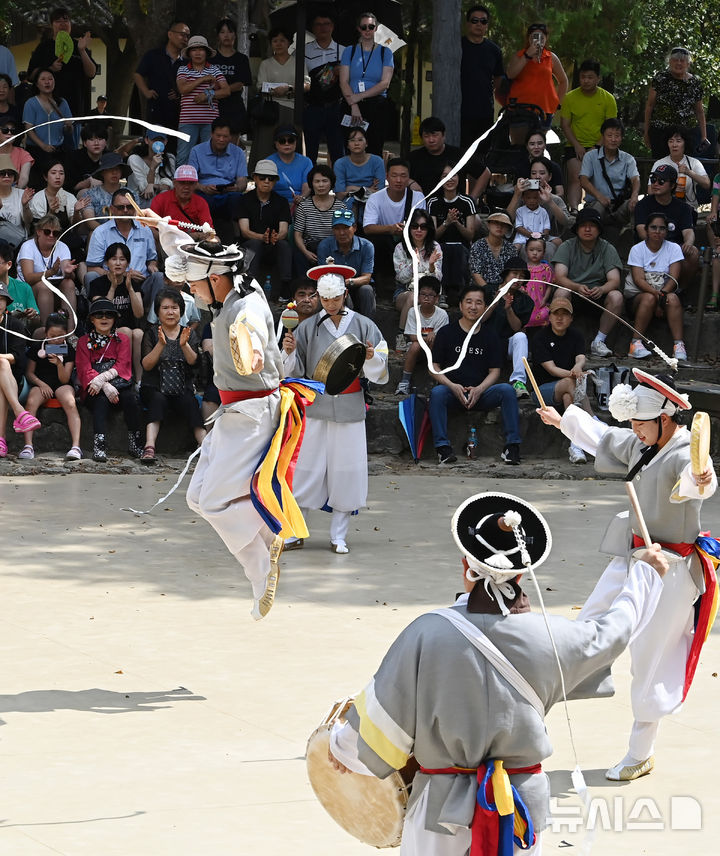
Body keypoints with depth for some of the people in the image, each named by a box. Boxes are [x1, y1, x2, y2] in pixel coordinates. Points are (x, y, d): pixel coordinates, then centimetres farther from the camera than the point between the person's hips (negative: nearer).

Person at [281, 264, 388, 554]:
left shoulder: (363, 326, 2)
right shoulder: (309, 328, 4)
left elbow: (378, 372, 1)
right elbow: (295, 370, 6)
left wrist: (371, 357, -20)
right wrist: (290, 353, -13)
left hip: (349, 408, 0)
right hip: (315, 407, 0)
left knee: (345, 470, 2)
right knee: (307, 469, 0)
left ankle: (338, 536, 12)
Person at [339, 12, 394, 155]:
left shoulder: (385, 52, 8)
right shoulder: (350, 51, 11)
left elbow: (385, 83, -2)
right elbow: (343, 82, 2)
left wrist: (359, 96, -11)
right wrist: (354, 106, -12)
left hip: (377, 107, -1)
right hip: (353, 107, 1)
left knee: (374, 151, -5)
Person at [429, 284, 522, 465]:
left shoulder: (490, 336, 11)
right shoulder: (446, 333, 7)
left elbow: (494, 371, 8)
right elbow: (434, 367, 3)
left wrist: (479, 389, -13)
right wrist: (453, 386, -15)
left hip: (480, 394, 1)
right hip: (453, 393, -1)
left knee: (507, 390, -26)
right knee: (437, 393, -34)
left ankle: (512, 446, -25)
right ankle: (442, 447, -35)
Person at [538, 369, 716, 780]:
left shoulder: (684, 454, -23)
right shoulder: (642, 445, 5)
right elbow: (604, 437, 25)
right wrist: (564, 420, 40)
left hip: (671, 571, -8)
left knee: (651, 661, 2)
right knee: (587, 631, 17)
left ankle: (641, 756, 16)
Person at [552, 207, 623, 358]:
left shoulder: (607, 249, 2)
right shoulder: (567, 247, -1)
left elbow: (614, 280, -9)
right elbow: (559, 277, -14)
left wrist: (601, 289, -33)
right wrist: (578, 287, -35)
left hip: (598, 295, 1)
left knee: (616, 296, -28)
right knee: (561, 293, -33)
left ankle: (598, 341, -18)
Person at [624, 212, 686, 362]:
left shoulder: (674, 249, 6)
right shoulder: (637, 249, 1)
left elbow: (674, 278, -7)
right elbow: (639, 279, -12)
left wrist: (663, 293, -27)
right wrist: (656, 293, -29)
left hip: (666, 292, 1)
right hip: (637, 295, -1)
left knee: (673, 298, -32)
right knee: (649, 298, -35)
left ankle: (679, 345, -39)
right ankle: (636, 344, -35)